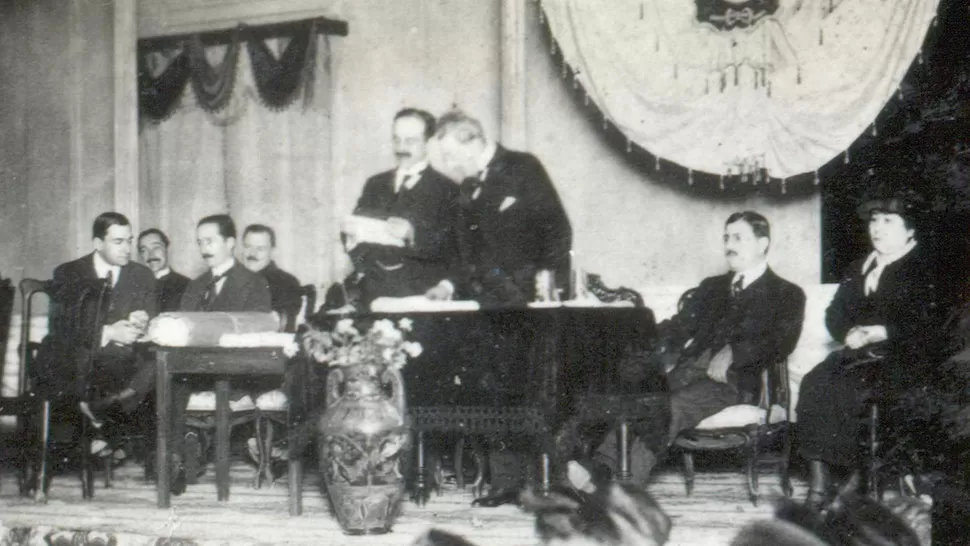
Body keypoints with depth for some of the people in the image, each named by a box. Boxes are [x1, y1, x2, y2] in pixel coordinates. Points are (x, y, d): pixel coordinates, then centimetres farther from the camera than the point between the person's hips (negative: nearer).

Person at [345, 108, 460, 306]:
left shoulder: (446, 190, 2)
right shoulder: (375, 184, 21)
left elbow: (449, 246, -9)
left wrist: (411, 233, -24)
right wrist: (352, 236, -5)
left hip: (421, 293, -4)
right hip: (374, 292, 4)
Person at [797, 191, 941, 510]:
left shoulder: (924, 270, 1)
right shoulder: (859, 269, 24)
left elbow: (925, 325, -10)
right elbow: (835, 315, 17)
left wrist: (879, 333, -19)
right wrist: (850, 333, -5)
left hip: (901, 360, -6)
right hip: (857, 356, 6)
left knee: (841, 391, -31)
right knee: (813, 385, -24)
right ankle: (818, 480, -29)